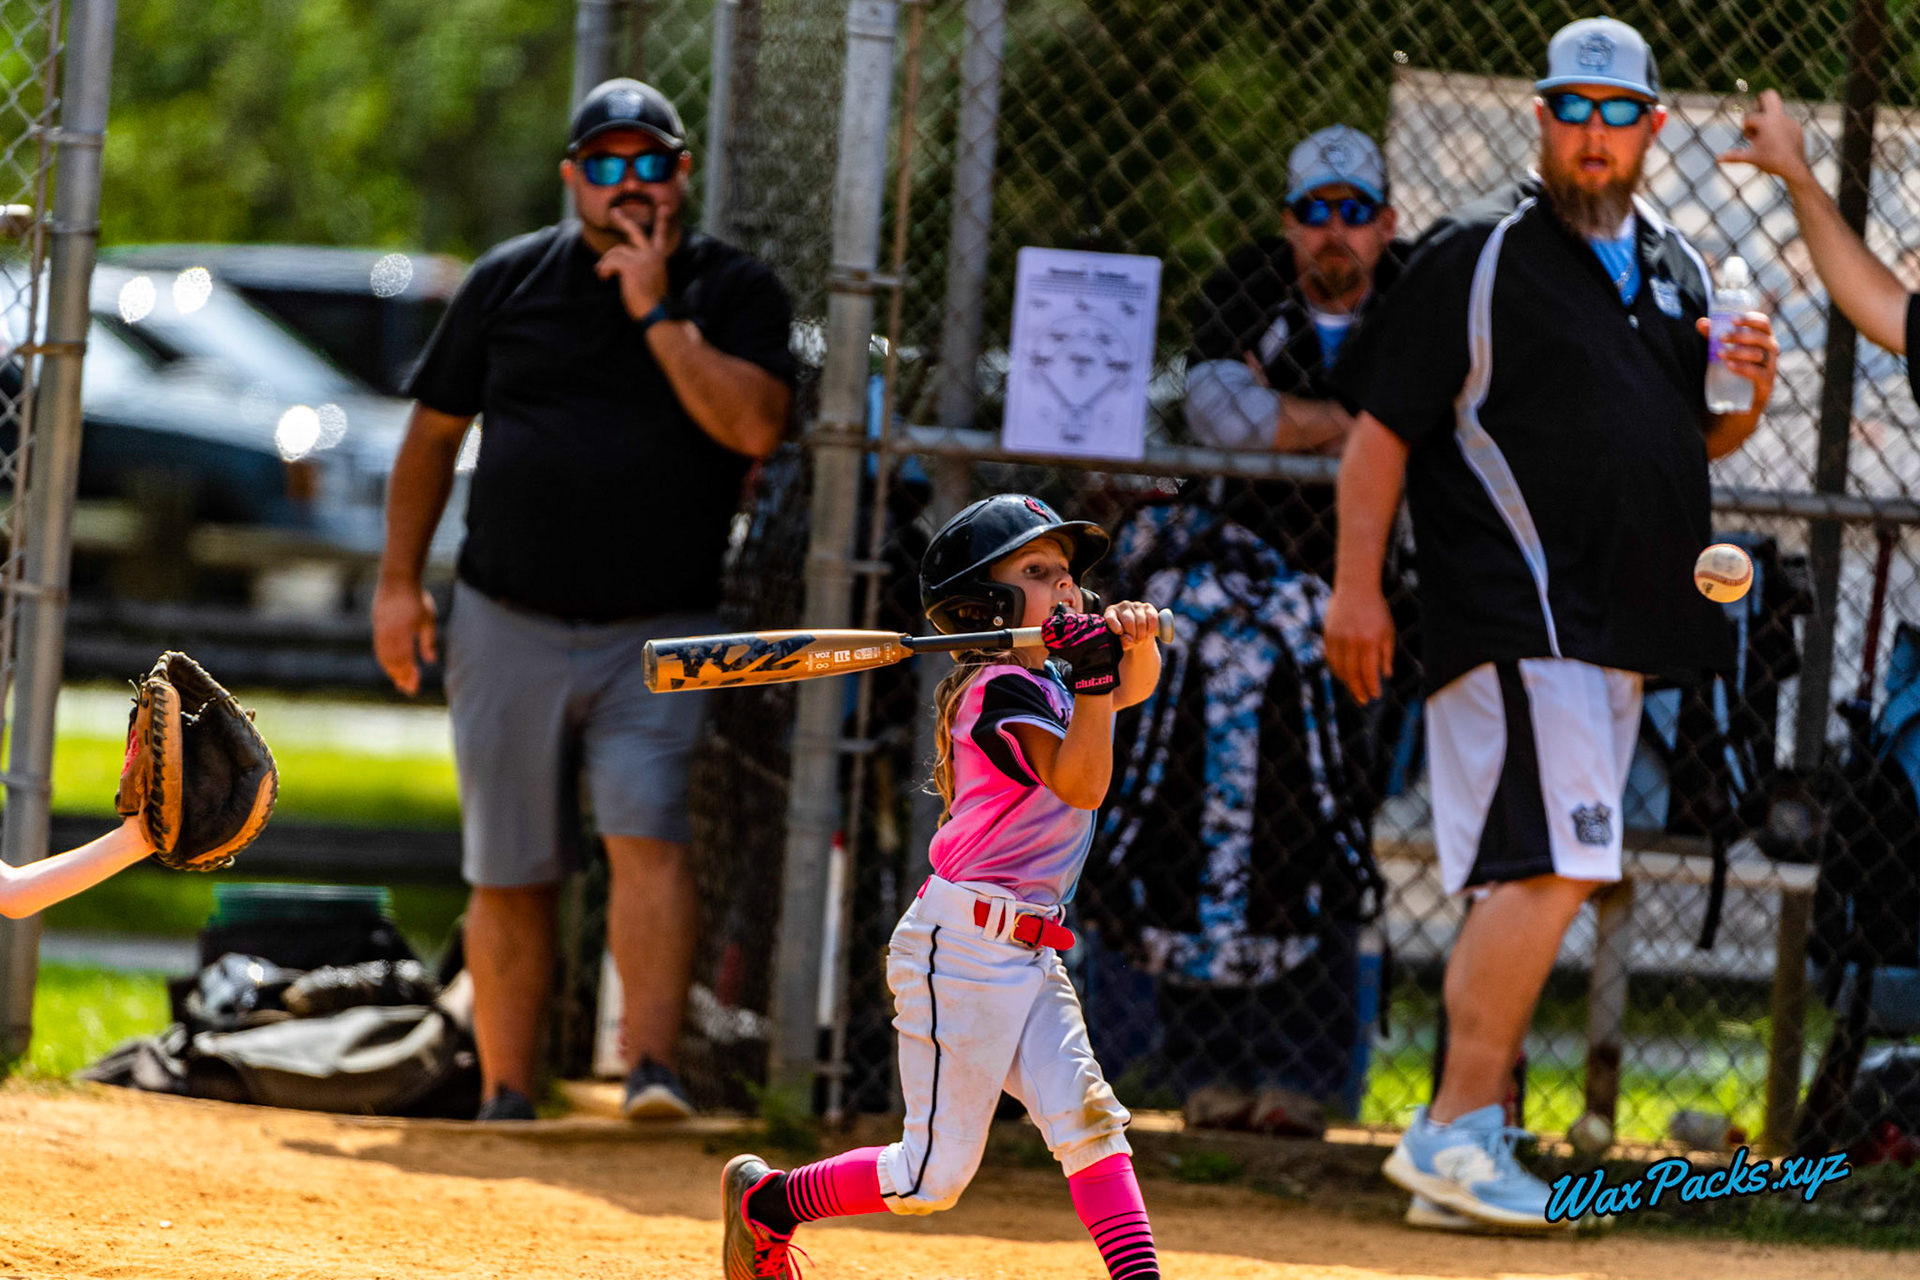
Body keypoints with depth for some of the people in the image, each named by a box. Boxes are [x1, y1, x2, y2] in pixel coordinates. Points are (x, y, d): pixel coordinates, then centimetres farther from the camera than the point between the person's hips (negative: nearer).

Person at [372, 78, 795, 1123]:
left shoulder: (736, 293, 2)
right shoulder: (510, 281, 8)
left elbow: (753, 425, -15)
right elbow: (434, 432, 14)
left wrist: (657, 312, -15)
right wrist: (399, 583, 8)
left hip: (659, 640, -2)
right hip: (509, 628, 2)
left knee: (648, 836, -21)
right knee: (510, 874, 5)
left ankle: (651, 1070, -26)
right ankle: (504, 1101, 12)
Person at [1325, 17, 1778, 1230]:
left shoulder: (1676, 270, 17)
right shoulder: (1478, 255, -4)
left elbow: (1700, 440, 25)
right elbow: (1384, 423, -6)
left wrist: (1744, 394, 2)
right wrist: (1358, 582, -14)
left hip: (1622, 624, 7)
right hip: (1515, 613, -7)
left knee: (1524, 881, 8)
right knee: (1553, 865, -18)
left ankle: (1464, 1143, 11)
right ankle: (1461, 1129, -15)